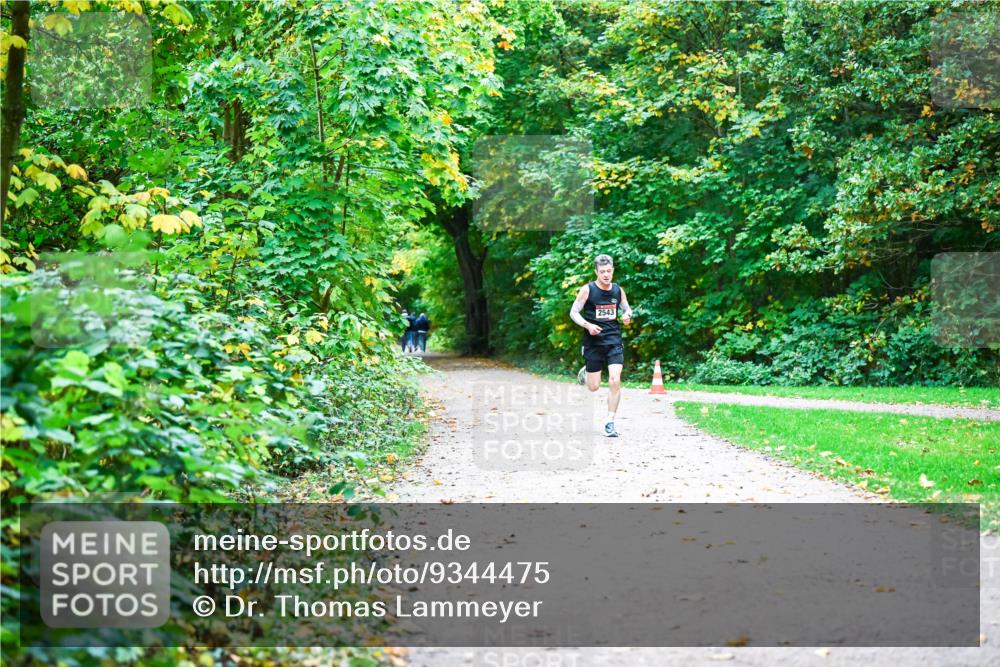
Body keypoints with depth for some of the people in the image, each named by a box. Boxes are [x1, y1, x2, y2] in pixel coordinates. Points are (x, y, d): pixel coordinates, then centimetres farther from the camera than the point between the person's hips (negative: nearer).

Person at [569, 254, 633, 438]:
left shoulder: (618, 290, 3)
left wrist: (627, 315, -6)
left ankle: (610, 422, -3)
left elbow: (626, 308, 18)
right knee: (594, 387, 5)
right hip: (594, 341, -2)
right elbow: (573, 312, -3)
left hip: (614, 340, 2)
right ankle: (585, 372, 44)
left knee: (615, 381, -14)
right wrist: (587, 325, -19)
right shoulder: (587, 290, -6)